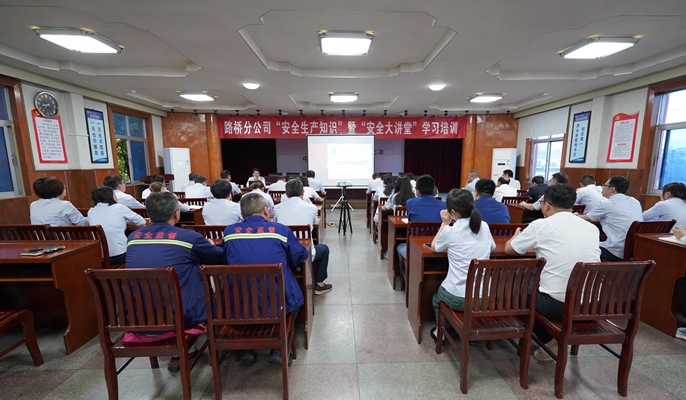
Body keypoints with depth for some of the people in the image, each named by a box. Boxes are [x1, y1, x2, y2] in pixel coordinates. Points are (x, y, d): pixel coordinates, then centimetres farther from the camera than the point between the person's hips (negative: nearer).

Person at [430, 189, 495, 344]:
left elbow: (434, 247, 7)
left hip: (458, 298, -4)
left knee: (437, 298, 31)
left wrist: (444, 224, 10)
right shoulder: (484, 227, -1)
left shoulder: (450, 231, -13)